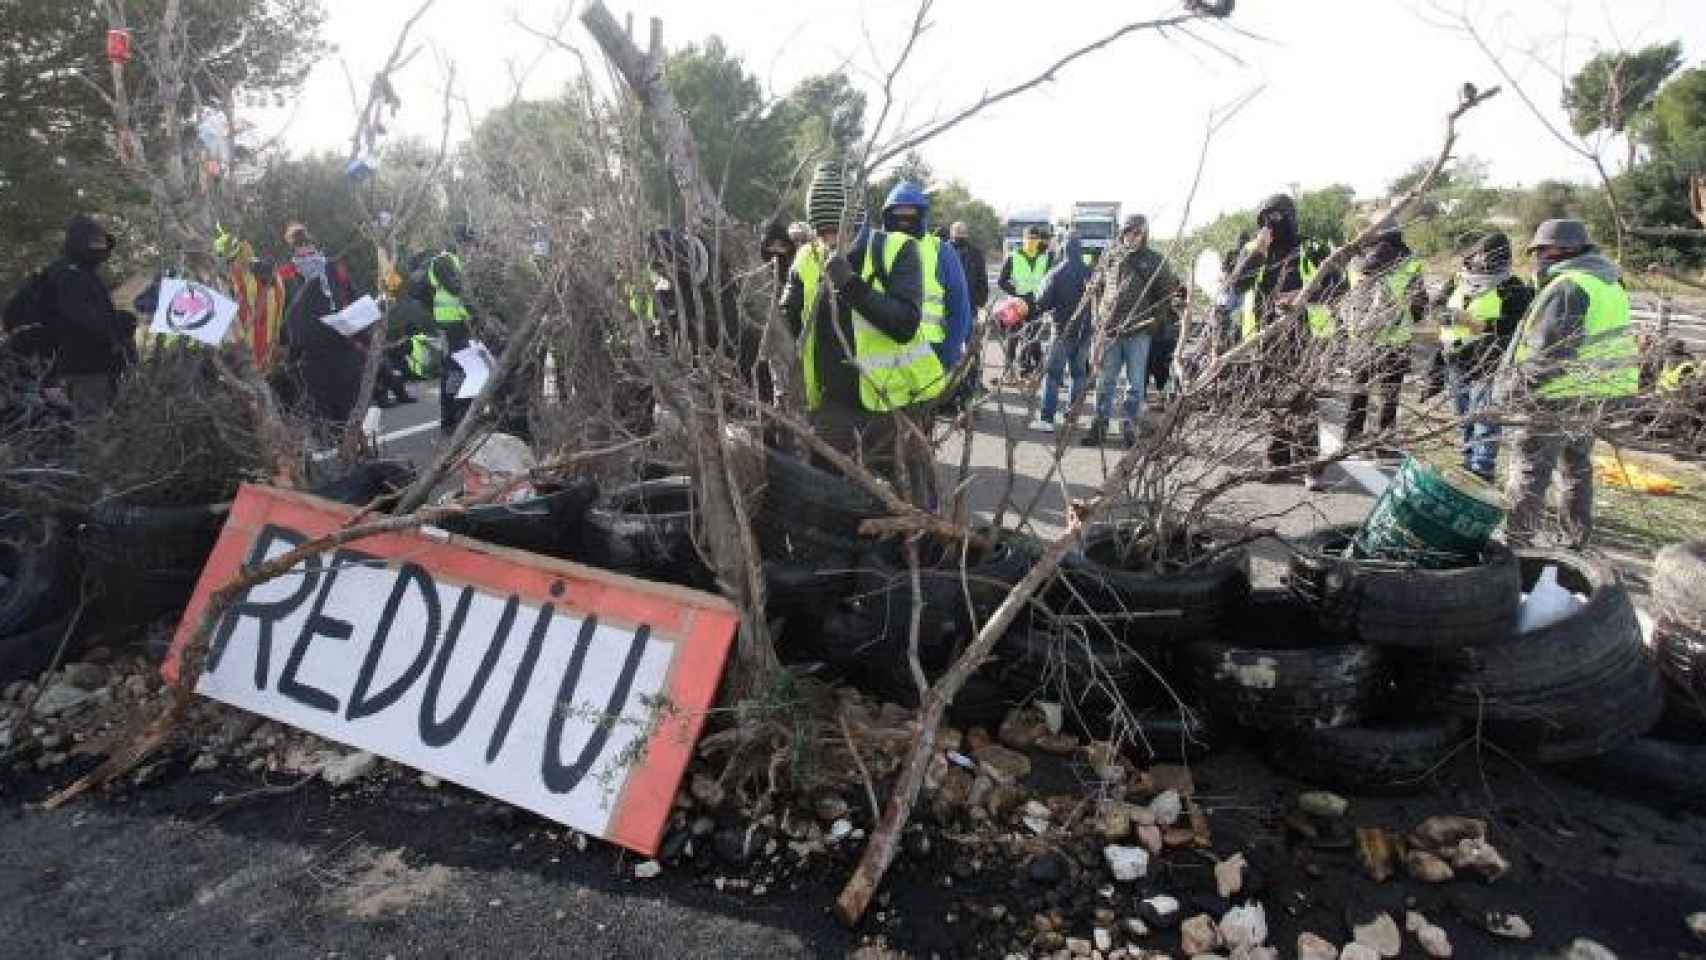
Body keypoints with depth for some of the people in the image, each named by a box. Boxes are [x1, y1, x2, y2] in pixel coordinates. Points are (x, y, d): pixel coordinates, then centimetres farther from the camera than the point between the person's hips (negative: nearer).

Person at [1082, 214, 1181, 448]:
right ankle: (1100, 425, 11)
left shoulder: (1155, 261, 3)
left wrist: (1156, 320, -4)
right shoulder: (1110, 258, 9)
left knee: (1135, 382, 4)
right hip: (1110, 329, 2)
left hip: (1139, 332, -2)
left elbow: (1168, 293, 6)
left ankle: (1130, 426, 13)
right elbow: (1095, 287, 18)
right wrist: (1099, 314, 8)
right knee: (1106, 381, 6)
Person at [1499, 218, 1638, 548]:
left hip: (1561, 395, -10)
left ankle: (1516, 541, -2)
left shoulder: (1567, 286, -19)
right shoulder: (1608, 284, 14)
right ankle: (1578, 538, 31)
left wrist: (1517, 385, -18)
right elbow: (1598, 343, 18)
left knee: (1532, 467, -3)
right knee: (1577, 465, 21)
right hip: (1600, 393, 10)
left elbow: (1551, 350, -25)